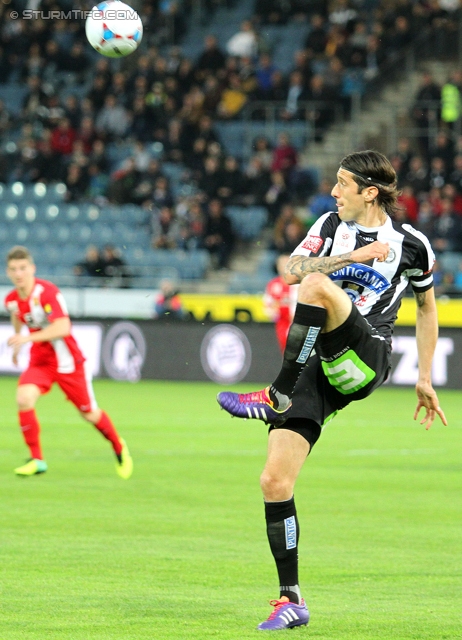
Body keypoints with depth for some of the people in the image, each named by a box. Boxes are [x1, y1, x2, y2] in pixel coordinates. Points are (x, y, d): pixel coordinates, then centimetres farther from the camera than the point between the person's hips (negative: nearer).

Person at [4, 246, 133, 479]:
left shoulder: (47, 292, -24)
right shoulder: (11, 299, -3)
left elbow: (63, 328, -34)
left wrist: (27, 338, -38)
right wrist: (17, 342, 25)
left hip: (66, 361, -5)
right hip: (39, 361, 5)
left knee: (89, 413, 6)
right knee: (24, 398, -22)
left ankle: (119, 448, 34)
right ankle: (36, 460, -12)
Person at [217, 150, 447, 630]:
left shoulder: (411, 244, 7)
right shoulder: (332, 226, 14)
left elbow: (426, 306, 22)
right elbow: (292, 269, -3)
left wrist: (424, 379, 22)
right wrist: (353, 256, -13)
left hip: (364, 363, -4)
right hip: (315, 365, 4)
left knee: (317, 285, -33)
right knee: (274, 482, -9)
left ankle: (276, 397, -25)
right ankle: (291, 601, 2)